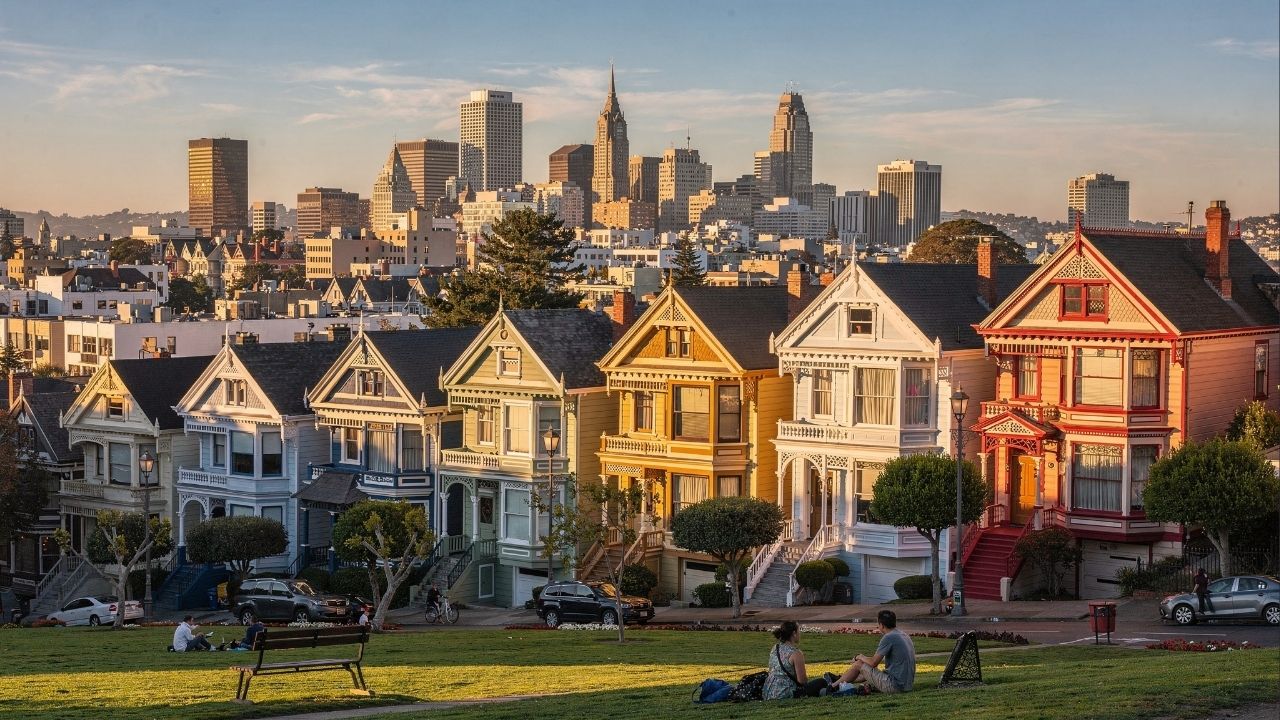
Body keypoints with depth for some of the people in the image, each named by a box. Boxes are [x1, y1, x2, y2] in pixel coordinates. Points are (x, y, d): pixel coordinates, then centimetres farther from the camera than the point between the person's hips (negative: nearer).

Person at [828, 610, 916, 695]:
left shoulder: (889, 637, -16)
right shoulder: (905, 636, 13)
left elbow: (873, 662, -14)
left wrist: (861, 657, 8)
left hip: (895, 685, -9)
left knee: (859, 664, 4)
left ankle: (833, 686, 20)